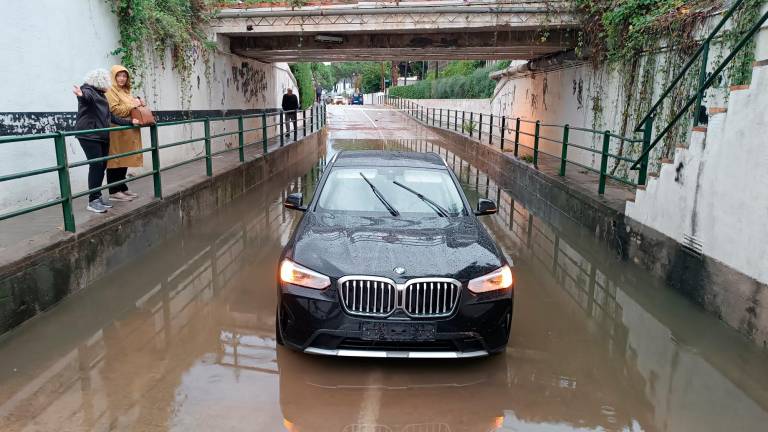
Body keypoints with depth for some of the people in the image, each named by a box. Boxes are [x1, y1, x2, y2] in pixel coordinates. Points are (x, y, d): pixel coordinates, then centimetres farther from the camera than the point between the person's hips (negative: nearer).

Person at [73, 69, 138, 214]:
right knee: (96, 165, -12)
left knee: (102, 166, 6)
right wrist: (81, 94, -51)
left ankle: (98, 196, 15)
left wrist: (129, 122, 29)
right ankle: (93, 200, -9)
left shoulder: (101, 95, 23)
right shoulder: (88, 90, -2)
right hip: (89, 135, -8)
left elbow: (111, 117, 27)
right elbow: (87, 96, -28)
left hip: (101, 135, 8)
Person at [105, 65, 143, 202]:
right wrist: (133, 105, -9)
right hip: (117, 132, -8)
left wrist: (138, 103, 7)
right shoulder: (111, 91, -5)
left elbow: (132, 108, 27)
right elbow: (115, 110, -16)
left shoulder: (126, 91, 21)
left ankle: (122, 188, 18)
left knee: (124, 160, 11)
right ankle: (114, 191, -3)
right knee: (115, 161, -5)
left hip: (128, 131, 8)